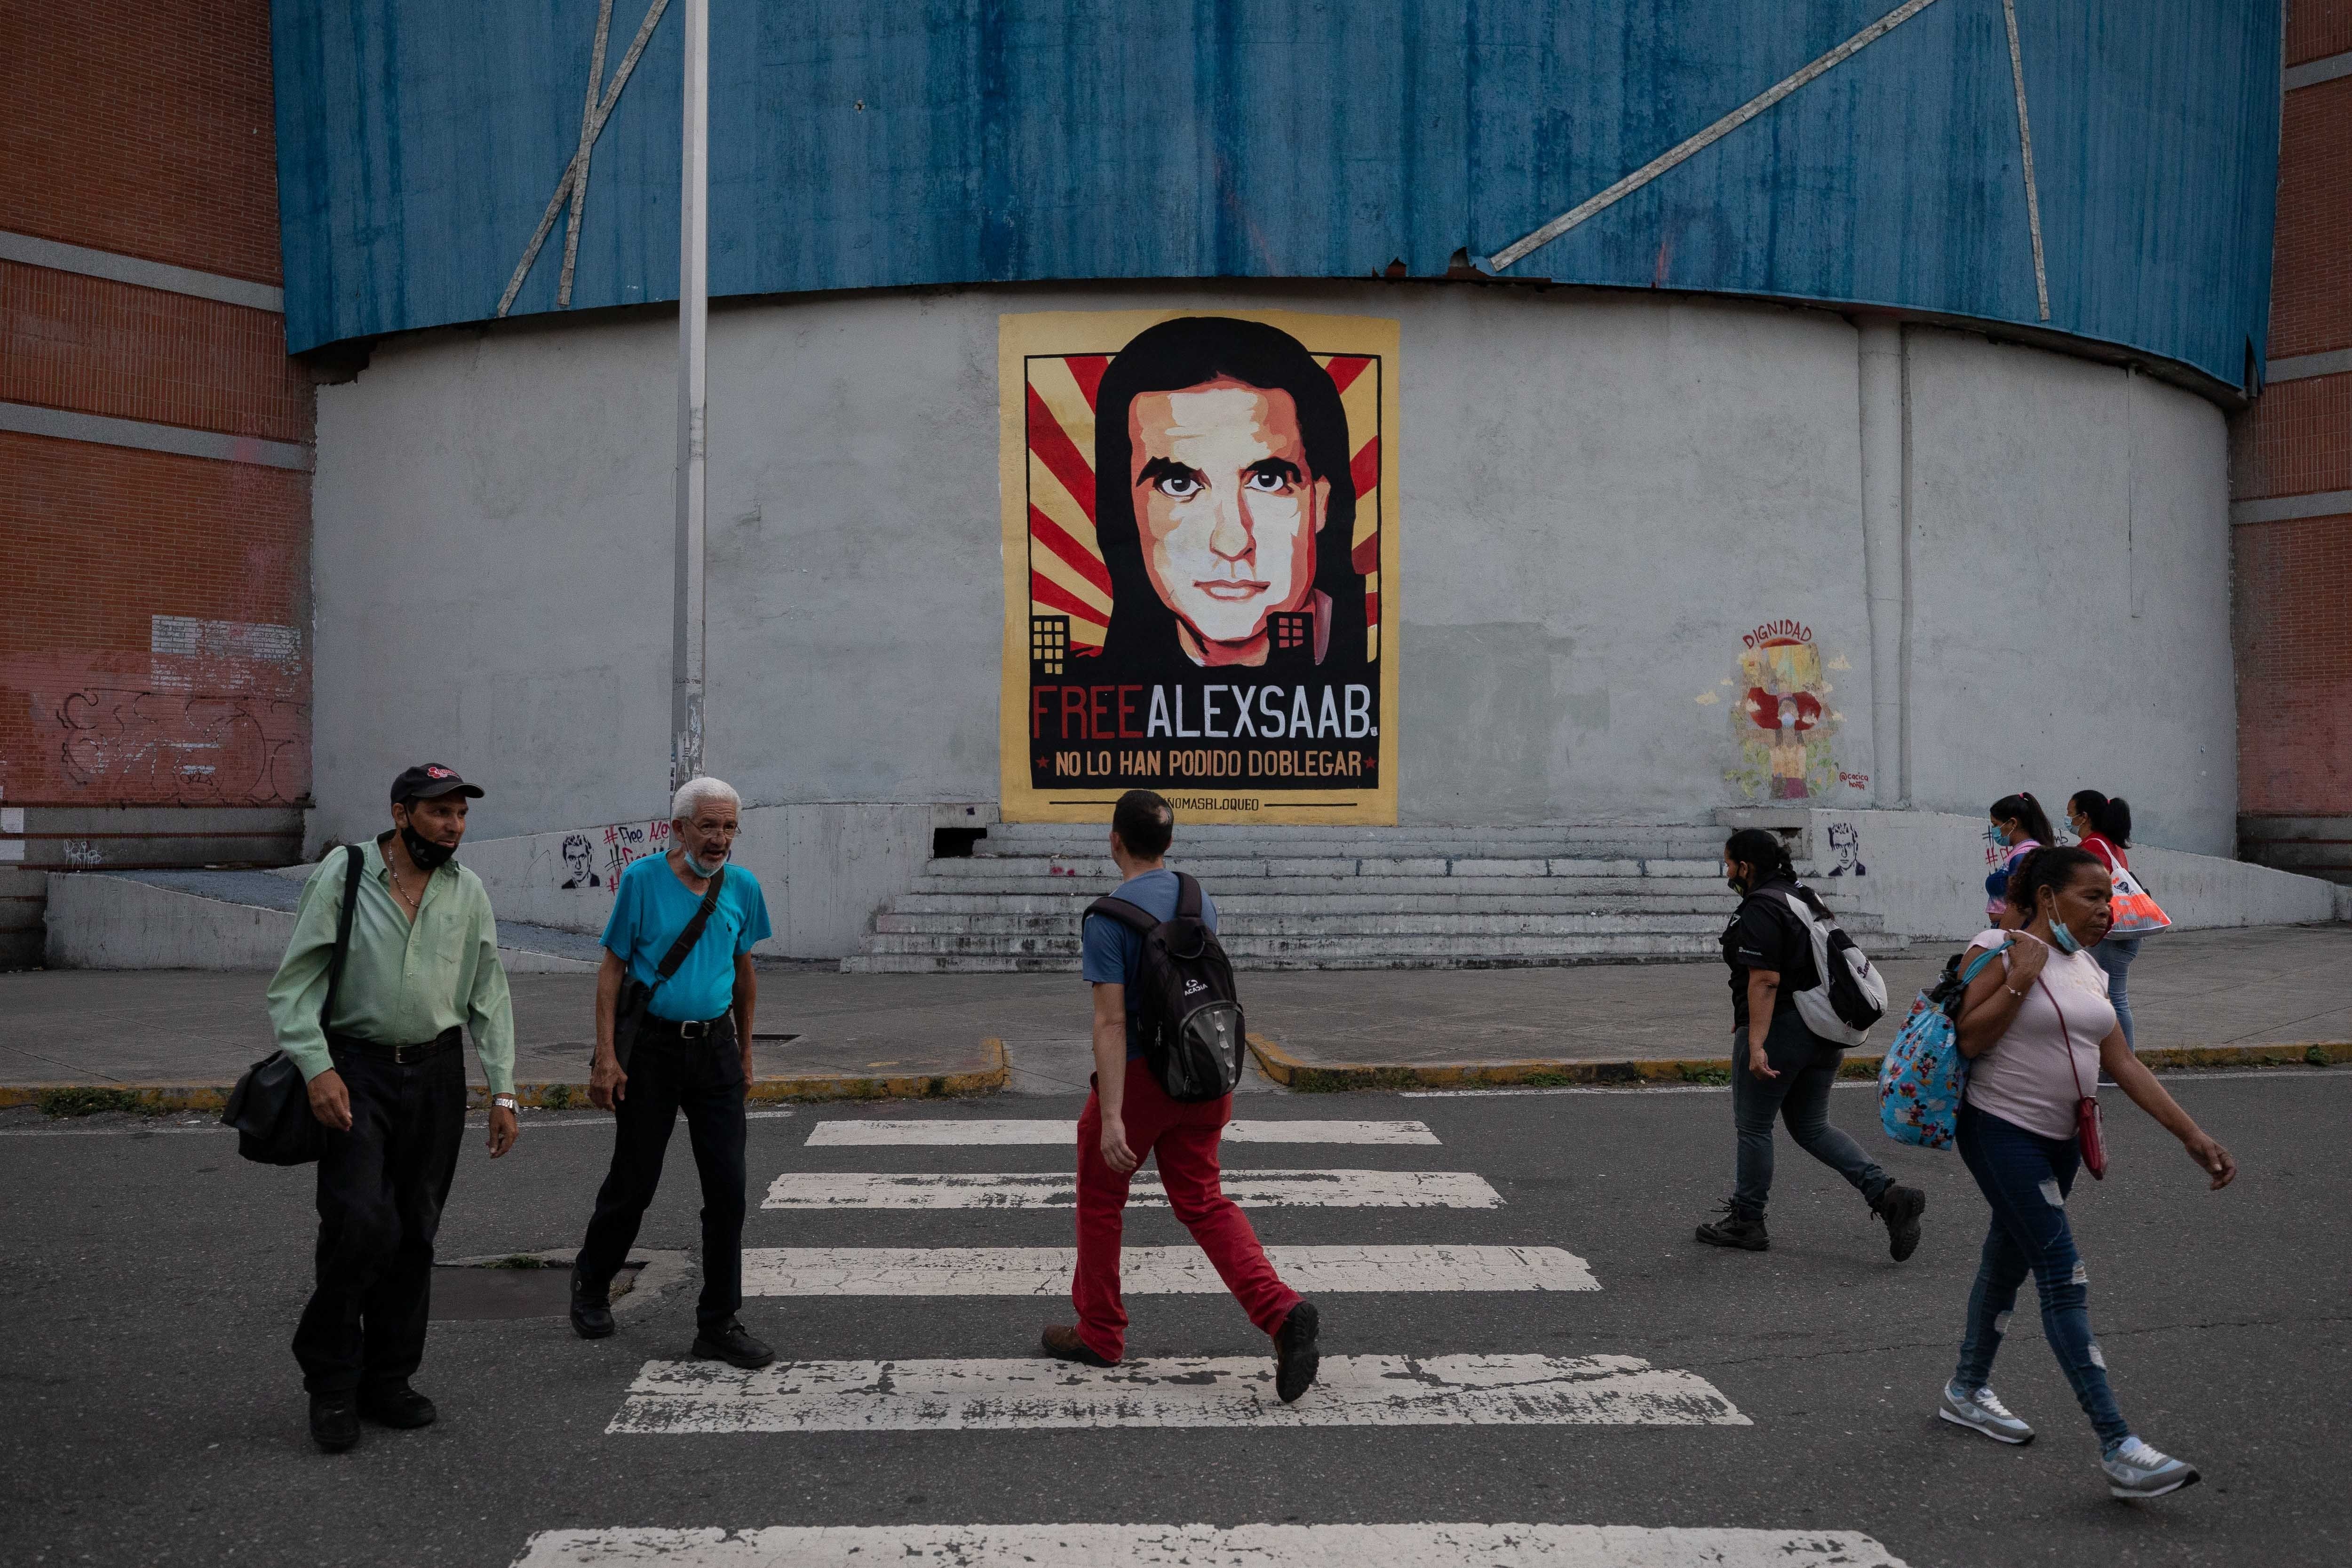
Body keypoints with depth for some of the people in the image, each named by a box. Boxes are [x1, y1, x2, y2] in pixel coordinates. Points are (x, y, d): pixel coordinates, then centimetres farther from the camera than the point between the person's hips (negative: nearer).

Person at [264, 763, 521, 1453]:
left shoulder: (468, 892, 8)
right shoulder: (343, 874, -3)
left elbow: (490, 997, 12)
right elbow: (295, 981, -4)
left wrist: (502, 1091, 7)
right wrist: (317, 1069, -15)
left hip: (436, 1073, 4)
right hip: (355, 1068, -4)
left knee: (415, 1233, 7)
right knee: (360, 1221, -15)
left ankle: (387, 1381, 20)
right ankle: (330, 1379, 4)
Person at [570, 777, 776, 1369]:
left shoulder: (742, 887, 4)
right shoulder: (642, 880, -7)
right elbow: (613, 970, -4)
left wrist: (745, 1052, 17)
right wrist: (606, 1056, -11)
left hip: (715, 1047, 3)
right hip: (652, 1046, -3)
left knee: (727, 1187, -1)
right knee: (634, 1182, 8)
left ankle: (719, 1325, 9)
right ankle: (591, 1282, 36)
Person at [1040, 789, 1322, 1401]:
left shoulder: (1109, 918, -16)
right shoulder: (1201, 901, 5)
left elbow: (1111, 1022, -21)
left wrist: (1111, 1118, -22)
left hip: (1138, 1076, -6)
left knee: (1100, 1202, 14)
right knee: (1202, 1200, 11)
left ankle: (1099, 1334, 26)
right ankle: (1281, 1311, -8)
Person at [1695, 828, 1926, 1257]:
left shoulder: (1760, 910, -16)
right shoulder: (1805, 897, 14)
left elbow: (1764, 981, -24)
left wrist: (1756, 1045, -26)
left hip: (1779, 1030, -9)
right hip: (1825, 1035, 9)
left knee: (1753, 1126, 5)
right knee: (1812, 1128, 15)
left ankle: (1746, 1222, 15)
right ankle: (1887, 1194, 2)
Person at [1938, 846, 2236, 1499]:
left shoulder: (2088, 971, 11)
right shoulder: (1999, 950, -12)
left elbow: (2124, 1065, 9)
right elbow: (1970, 1039, -20)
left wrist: (2194, 1136, 4)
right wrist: (2024, 975, -21)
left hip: (2059, 1140, 8)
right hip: (2002, 1132, -8)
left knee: (2009, 1262, 19)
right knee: (2065, 1280, -13)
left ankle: (1967, 1390, 37)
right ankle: (2118, 1449, -14)